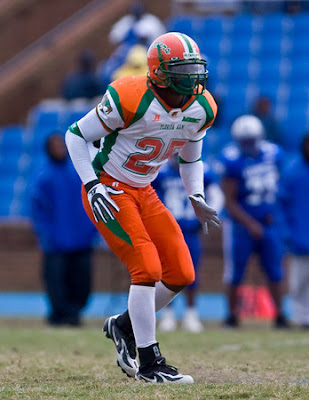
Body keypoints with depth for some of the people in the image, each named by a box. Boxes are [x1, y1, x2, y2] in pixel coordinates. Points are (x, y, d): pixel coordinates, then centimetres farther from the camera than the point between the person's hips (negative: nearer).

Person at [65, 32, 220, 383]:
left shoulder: (202, 109, -4)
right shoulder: (130, 99, -25)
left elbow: (190, 157, 16)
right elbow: (76, 135, -13)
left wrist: (196, 199, 2)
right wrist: (92, 186, -20)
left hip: (143, 193, 7)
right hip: (108, 191, -7)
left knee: (181, 274, 0)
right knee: (148, 268, -18)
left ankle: (125, 326, 24)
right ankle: (149, 364, -8)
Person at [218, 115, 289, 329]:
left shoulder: (273, 153, -3)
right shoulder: (233, 161, -17)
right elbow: (230, 202, -15)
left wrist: (271, 212, 6)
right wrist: (250, 224, -21)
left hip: (269, 222, 4)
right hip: (241, 223, -3)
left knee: (275, 271, 2)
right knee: (235, 273, 2)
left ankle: (279, 314, 9)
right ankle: (233, 314, 16)